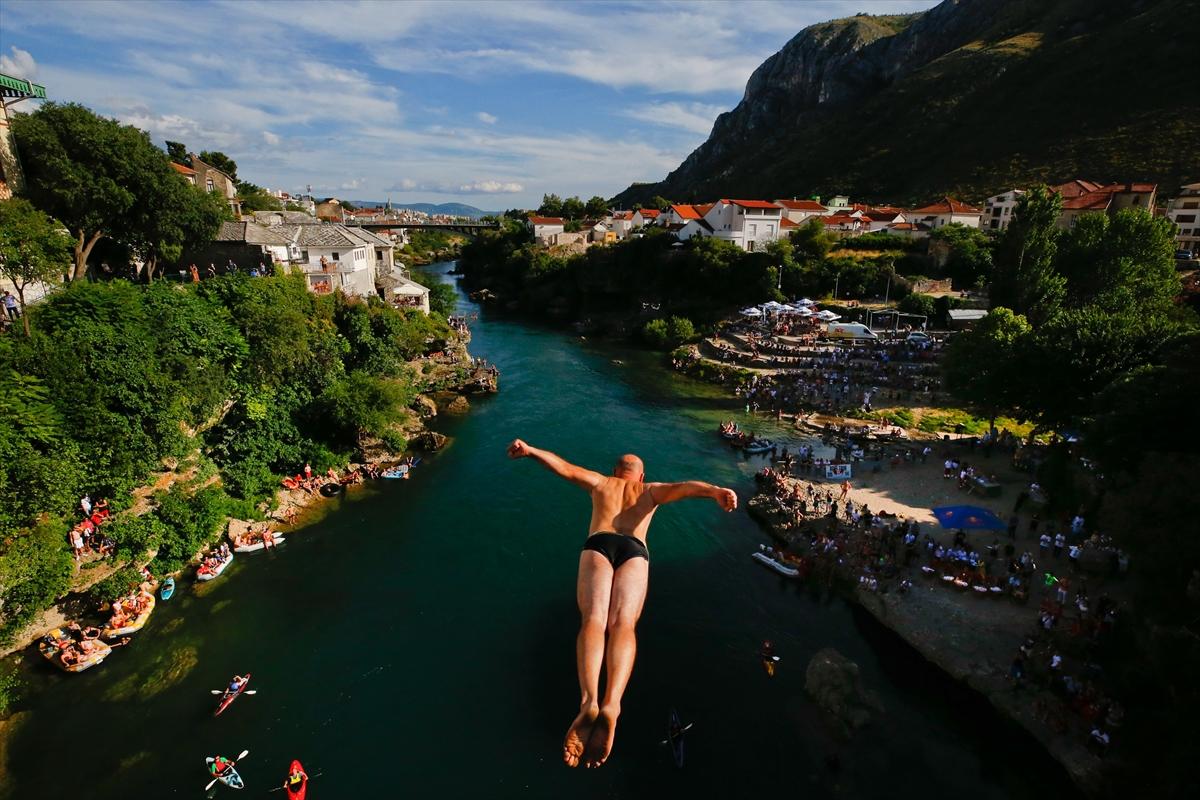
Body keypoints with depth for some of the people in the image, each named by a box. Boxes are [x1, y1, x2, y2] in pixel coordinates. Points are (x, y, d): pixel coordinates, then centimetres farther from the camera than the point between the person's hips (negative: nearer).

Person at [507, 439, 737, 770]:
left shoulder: (601, 482, 32)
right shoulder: (651, 491, 31)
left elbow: (565, 467, 20)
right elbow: (685, 487, 13)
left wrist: (530, 451, 10)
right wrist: (716, 491, -4)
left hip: (598, 544, 0)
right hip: (635, 549, 0)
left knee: (594, 619, -19)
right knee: (623, 622, -18)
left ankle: (589, 700, -43)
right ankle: (611, 703, -44)